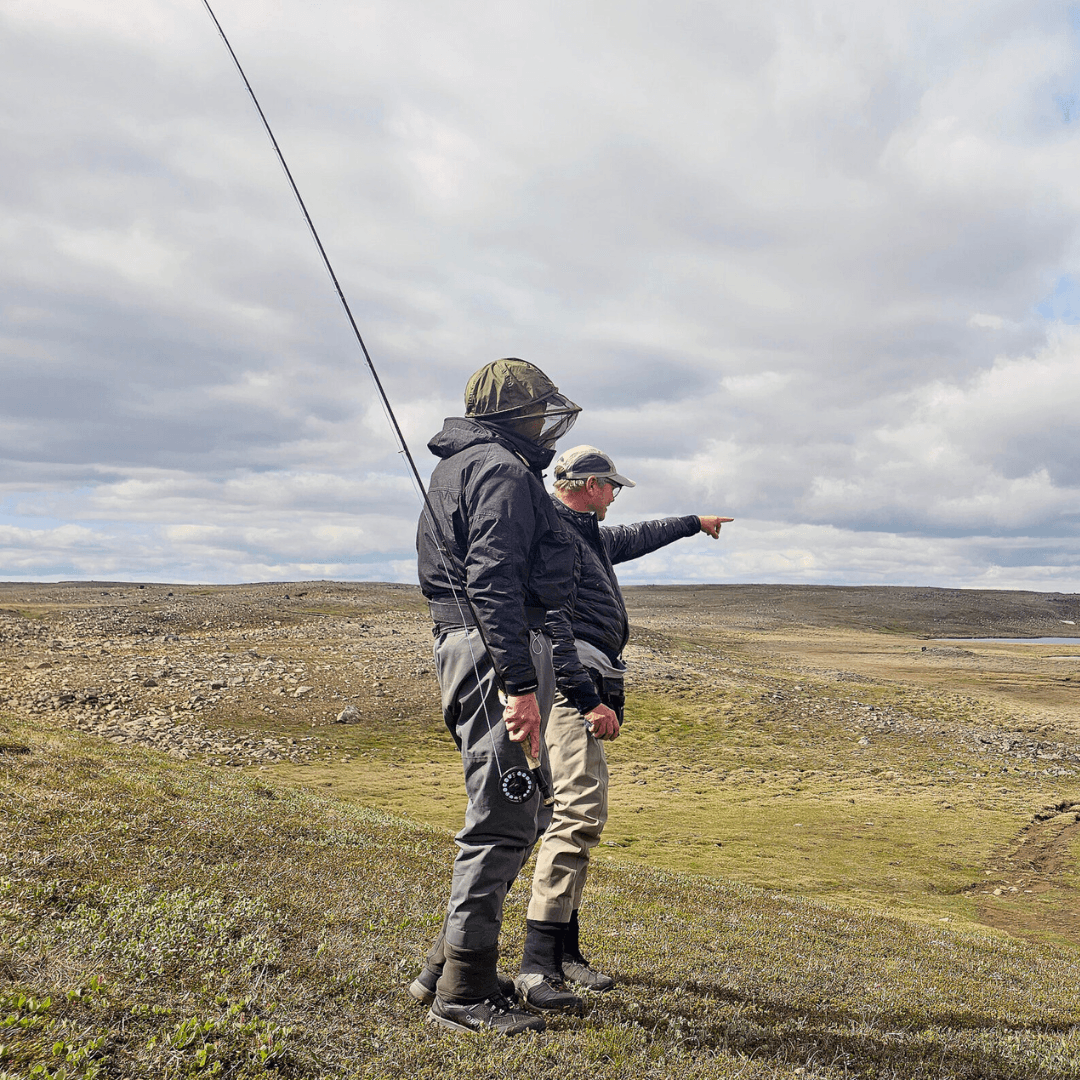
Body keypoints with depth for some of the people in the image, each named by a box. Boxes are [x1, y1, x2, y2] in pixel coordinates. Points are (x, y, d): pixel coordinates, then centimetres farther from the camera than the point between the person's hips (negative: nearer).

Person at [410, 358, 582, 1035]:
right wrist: (520, 684, -25)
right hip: (501, 650, -11)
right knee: (504, 817, -6)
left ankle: (447, 967, 23)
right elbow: (495, 584, -21)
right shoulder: (502, 471, -9)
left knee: (525, 810, 16)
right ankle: (464, 992, 3)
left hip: (467, 647, 11)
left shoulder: (460, 467, 24)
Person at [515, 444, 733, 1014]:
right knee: (580, 812, -20)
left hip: (586, 688, 11)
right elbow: (552, 627, -20)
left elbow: (636, 538, 42)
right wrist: (590, 700, -23)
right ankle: (537, 967, -22)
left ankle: (566, 950, 19)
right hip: (573, 688, -11)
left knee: (584, 811, 12)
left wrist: (695, 523, 54)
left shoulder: (589, 534, 21)